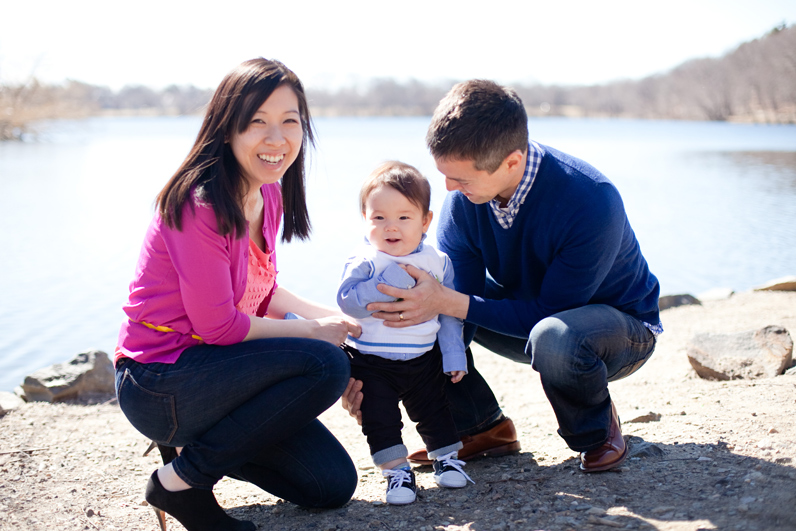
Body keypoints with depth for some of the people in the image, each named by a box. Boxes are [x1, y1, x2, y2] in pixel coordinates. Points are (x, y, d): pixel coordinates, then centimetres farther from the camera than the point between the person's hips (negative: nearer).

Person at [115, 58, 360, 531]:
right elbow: (217, 325, -22)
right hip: (157, 384, -8)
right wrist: (314, 330, -11)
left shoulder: (269, 195, 4)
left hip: (212, 367, 8)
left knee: (333, 485, 4)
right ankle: (181, 480, -12)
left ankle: (195, 440, 18)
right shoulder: (200, 204, -24)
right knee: (325, 364, -27)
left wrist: (331, 316, 0)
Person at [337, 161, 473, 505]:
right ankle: (396, 469, 10)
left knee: (433, 410, 14)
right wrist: (392, 280, -31)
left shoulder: (437, 263, -4)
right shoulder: (363, 263, -13)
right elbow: (349, 302, -27)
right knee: (379, 419, -2)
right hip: (371, 362, -2)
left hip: (424, 359, 2)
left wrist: (454, 355, 1)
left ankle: (446, 457, 32)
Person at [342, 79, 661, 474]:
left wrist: (446, 302, -39)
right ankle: (481, 426, 1)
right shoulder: (464, 196, -17)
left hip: (621, 325, -5)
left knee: (553, 336, -42)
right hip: (524, 314, 5)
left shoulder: (592, 202, -35)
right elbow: (456, 297, -15)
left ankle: (597, 429, -7)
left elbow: (546, 311, -31)